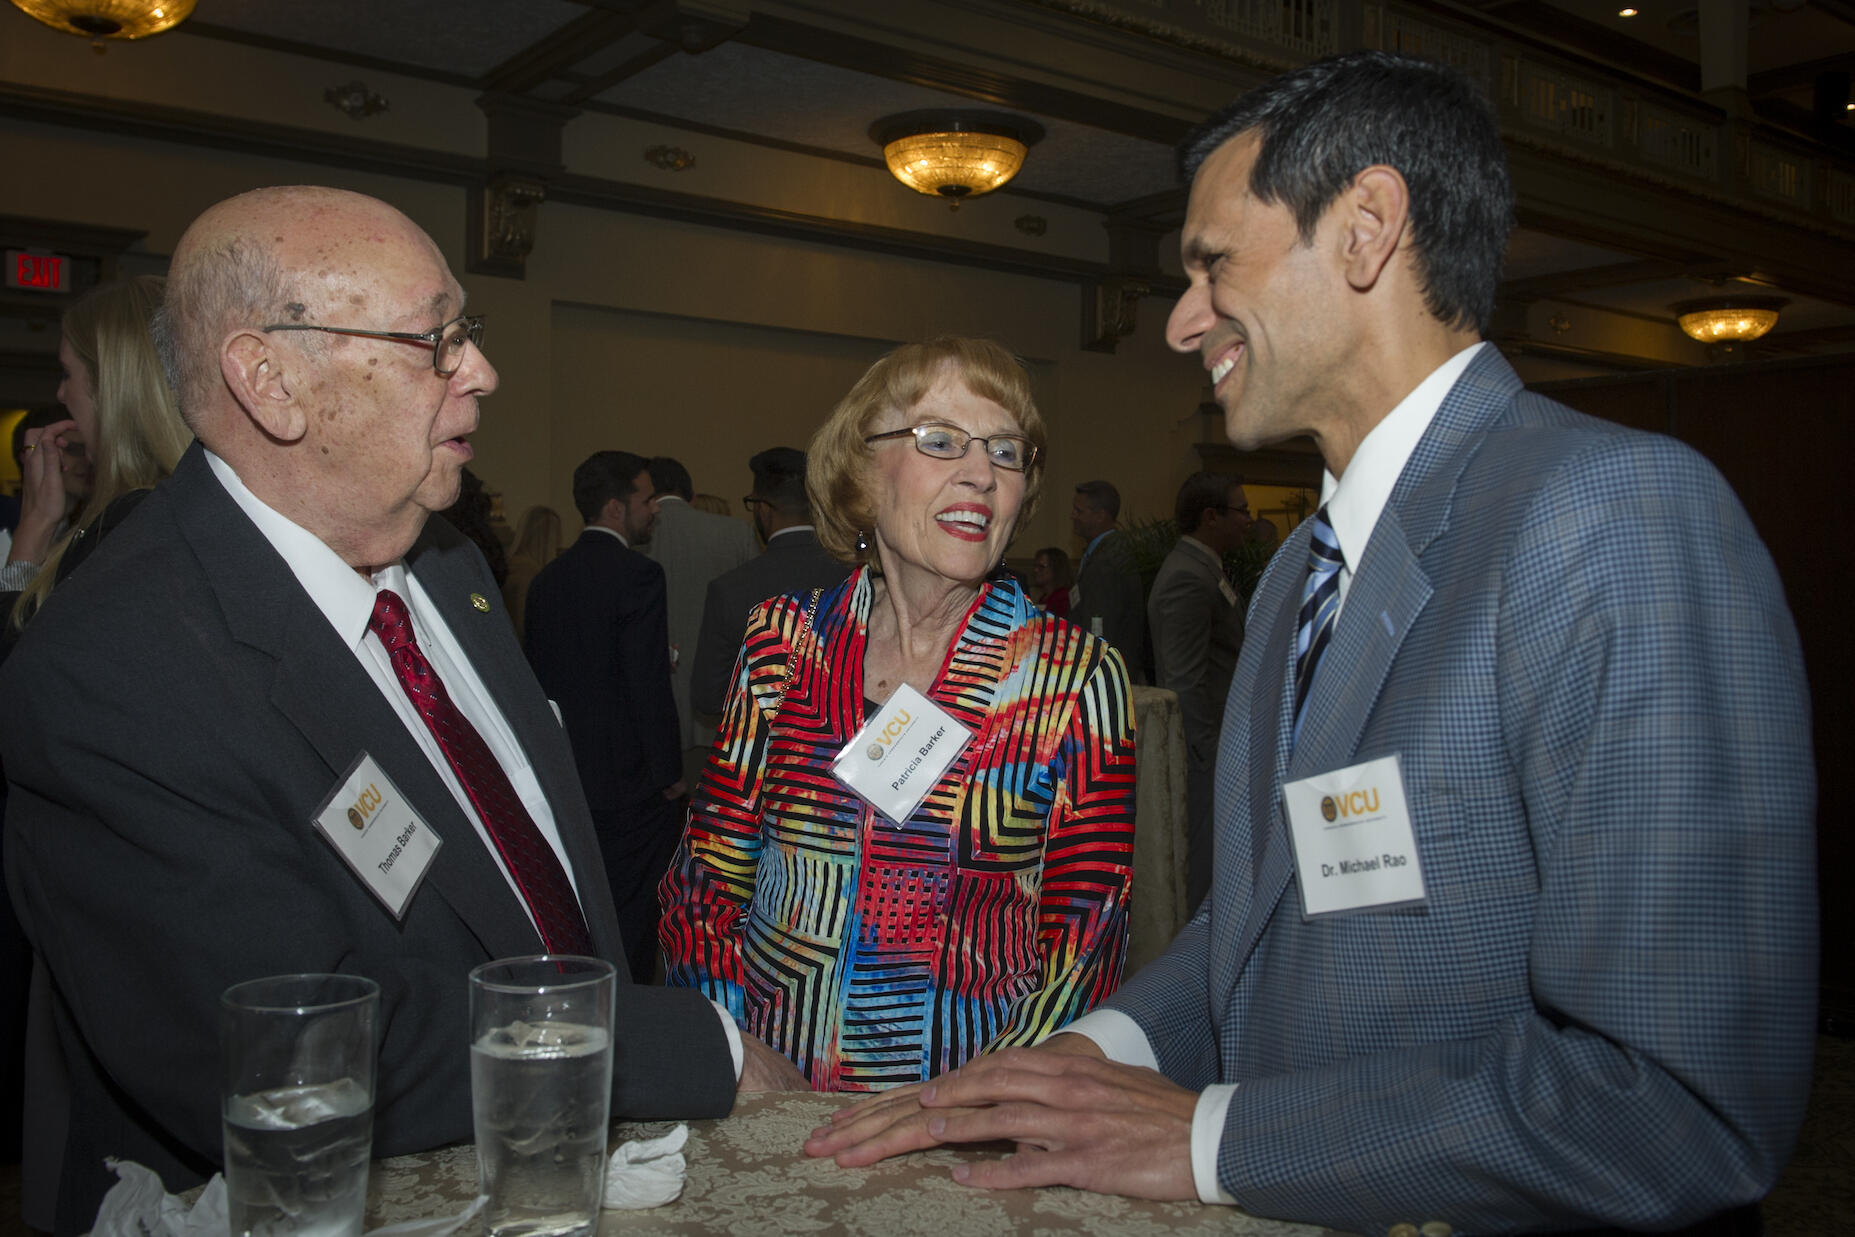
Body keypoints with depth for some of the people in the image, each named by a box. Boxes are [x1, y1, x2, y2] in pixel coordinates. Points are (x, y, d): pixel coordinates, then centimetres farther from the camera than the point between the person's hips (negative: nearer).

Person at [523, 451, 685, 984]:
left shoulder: (547, 578, 8)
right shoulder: (638, 575, -15)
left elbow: (535, 676, 12)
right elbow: (650, 683, -17)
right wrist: (669, 772, -9)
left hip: (564, 776, 8)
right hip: (630, 780, -7)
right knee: (630, 920, 2)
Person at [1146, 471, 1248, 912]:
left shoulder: (1200, 567, 14)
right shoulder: (1189, 580, -19)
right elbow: (1185, 682, -22)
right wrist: (1213, 752, -21)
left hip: (1212, 734, 10)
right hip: (1204, 742, -10)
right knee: (1203, 856, -3)